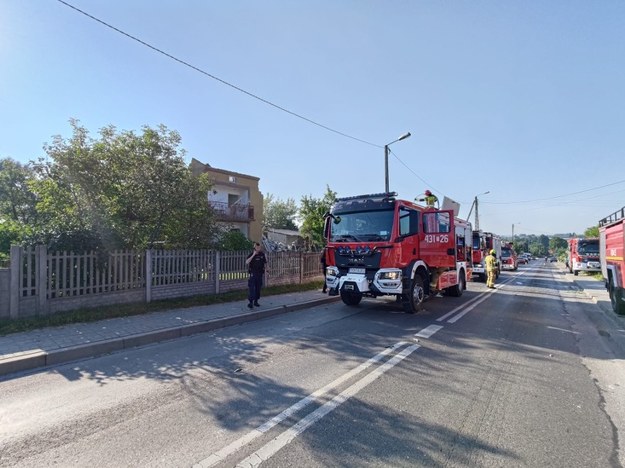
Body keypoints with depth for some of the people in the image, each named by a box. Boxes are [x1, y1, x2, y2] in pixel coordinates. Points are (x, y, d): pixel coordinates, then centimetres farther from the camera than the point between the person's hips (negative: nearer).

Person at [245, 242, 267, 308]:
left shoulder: (262, 254, 5)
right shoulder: (251, 255, -5)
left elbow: (265, 263, 13)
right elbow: (246, 262, -23)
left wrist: (265, 256, -2)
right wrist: (253, 255, -25)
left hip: (260, 274, 4)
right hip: (253, 274, -4)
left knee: (258, 288, 9)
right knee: (251, 288, -9)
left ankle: (256, 301, 20)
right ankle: (250, 302, -9)